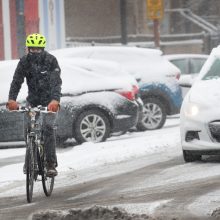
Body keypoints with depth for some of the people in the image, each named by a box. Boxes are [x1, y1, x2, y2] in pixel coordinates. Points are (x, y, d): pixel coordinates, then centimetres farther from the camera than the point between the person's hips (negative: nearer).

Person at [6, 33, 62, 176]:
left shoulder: (51, 60, -19)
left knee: (48, 127, -19)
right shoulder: (24, 61, -11)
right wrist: (12, 99, -35)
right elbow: (16, 81, -18)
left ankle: (51, 164, -17)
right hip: (33, 99, 3)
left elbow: (56, 82, -29)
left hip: (49, 100, -3)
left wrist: (55, 100, -47)